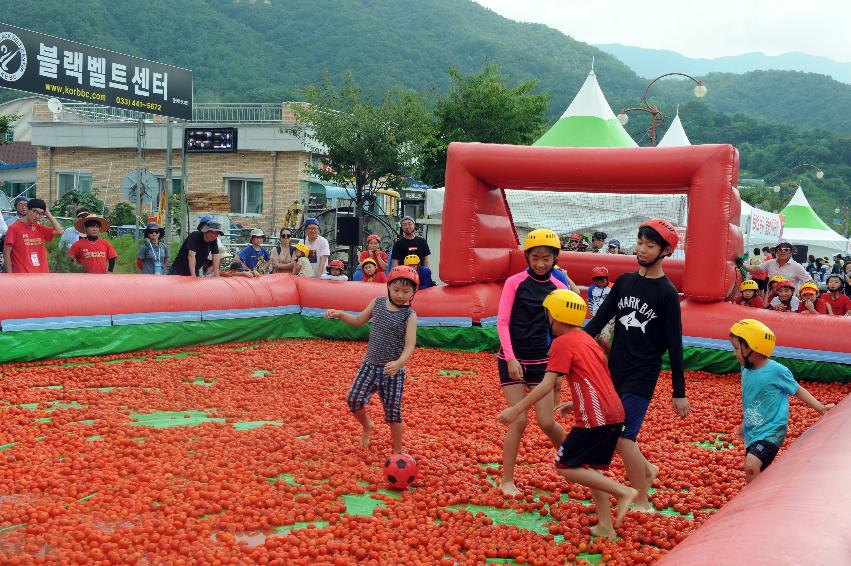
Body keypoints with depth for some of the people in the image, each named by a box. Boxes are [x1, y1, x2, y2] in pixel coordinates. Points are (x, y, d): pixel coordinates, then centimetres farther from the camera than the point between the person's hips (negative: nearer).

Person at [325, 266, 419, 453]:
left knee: (393, 413, 2)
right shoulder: (378, 302, 3)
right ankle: (367, 426, 23)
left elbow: (410, 345, -20)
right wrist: (340, 314, 3)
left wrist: (399, 363, -39)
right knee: (354, 399, -8)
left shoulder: (409, 315, -10)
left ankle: (397, 452, 19)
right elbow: (358, 321, 19)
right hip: (370, 365, 4)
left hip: (393, 370, -4)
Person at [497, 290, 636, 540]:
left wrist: (516, 410, -11)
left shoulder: (562, 343, -6)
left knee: (565, 467, -2)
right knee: (590, 468, 18)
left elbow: (547, 385, -14)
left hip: (595, 417, -9)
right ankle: (606, 528, 14)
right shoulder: (588, 340, 21)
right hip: (615, 414, 9)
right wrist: (575, 404, 27)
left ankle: (622, 491, -6)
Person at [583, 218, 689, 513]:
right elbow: (600, 319, 7)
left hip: (643, 375, -6)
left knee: (623, 437, -11)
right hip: (615, 370, 6)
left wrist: (679, 393, -7)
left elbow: (674, 345, -8)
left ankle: (642, 503, 4)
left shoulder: (667, 293, -9)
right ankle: (646, 469, 35)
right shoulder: (624, 281, 6)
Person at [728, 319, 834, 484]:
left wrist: (821, 408, -8)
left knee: (751, 465, -26)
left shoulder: (776, 371, -17)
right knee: (759, 473, 15)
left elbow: (797, 390, -4)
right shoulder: (746, 371, 3)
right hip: (752, 433, 7)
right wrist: (744, 424, 25)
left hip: (771, 431, -7)